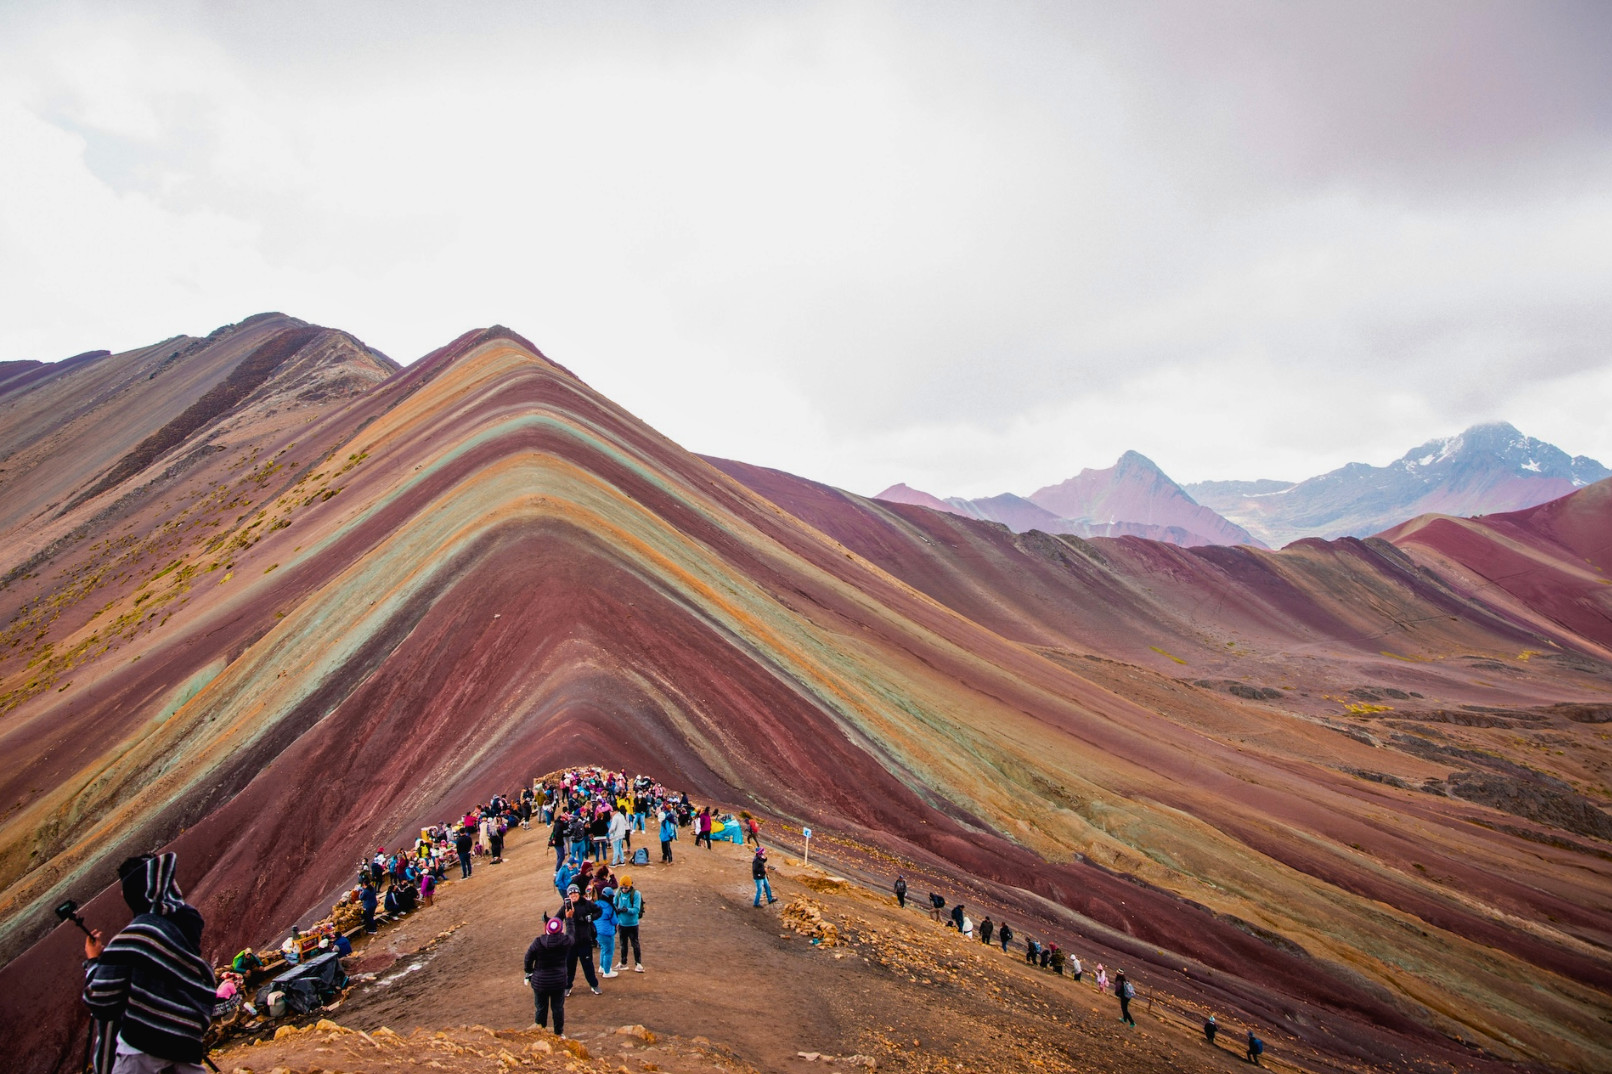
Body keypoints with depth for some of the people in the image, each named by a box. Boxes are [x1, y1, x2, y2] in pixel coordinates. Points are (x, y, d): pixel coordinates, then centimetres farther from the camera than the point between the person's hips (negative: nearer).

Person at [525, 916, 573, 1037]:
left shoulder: (538, 942, -17)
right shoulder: (566, 941, -15)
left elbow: (528, 959, -6)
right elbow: (570, 932, 8)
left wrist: (529, 972, 13)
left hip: (540, 982, 0)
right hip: (559, 982, 1)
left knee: (541, 1008, 15)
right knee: (558, 1008, 15)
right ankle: (559, 1033, 27)